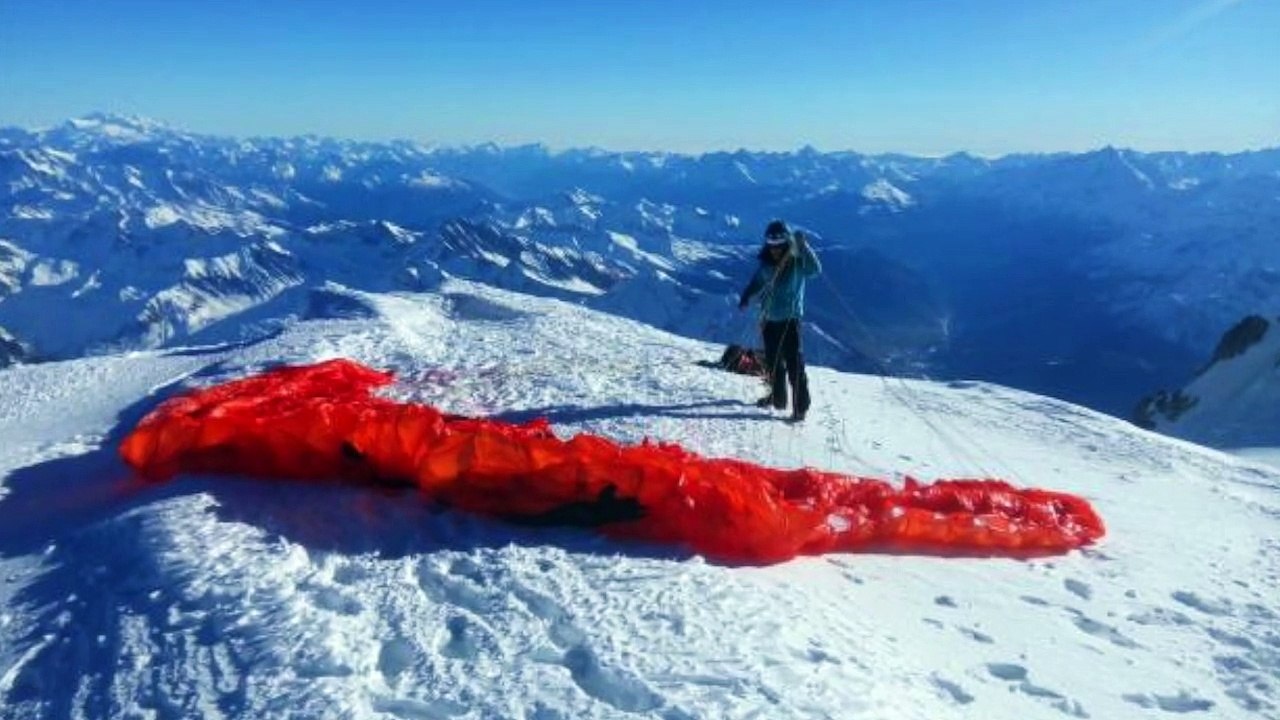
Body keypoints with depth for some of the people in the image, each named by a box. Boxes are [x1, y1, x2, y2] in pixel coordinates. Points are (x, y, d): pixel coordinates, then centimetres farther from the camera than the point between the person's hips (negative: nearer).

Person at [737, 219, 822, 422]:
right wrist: (746, 297, 2)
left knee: (794, 363, -10)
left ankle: (800, 406, -6)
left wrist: (802, 246, -42)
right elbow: (757, 282, 18)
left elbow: (814, 269, -33)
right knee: (772, 361, 18)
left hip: (790, 319, -6)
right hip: (770, 319, 6)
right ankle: (777, 397, 36)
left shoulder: (796, 263, -14)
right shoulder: (766, 264, 2)